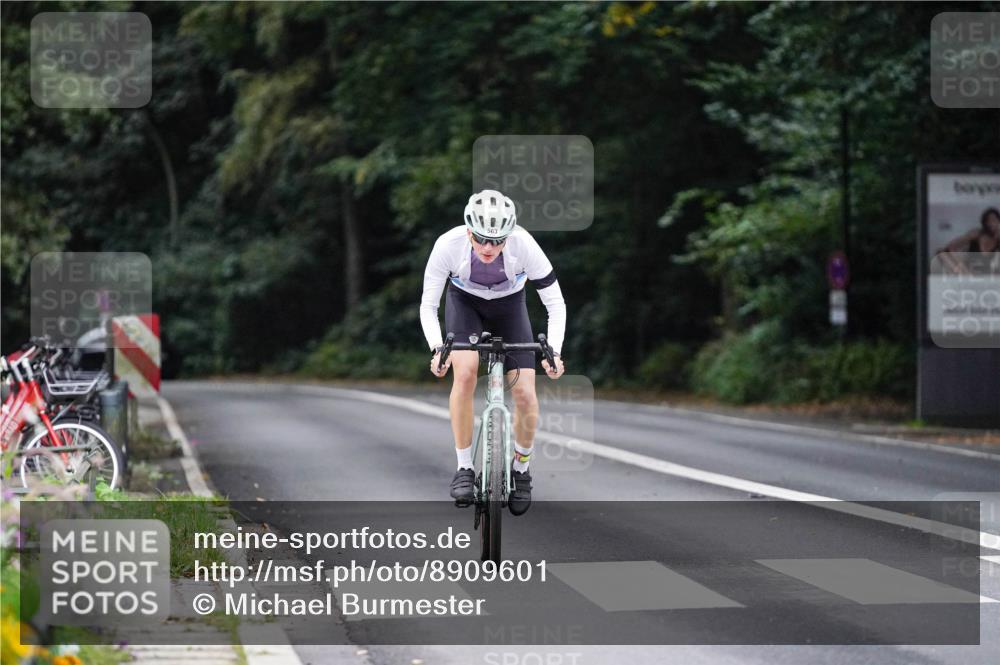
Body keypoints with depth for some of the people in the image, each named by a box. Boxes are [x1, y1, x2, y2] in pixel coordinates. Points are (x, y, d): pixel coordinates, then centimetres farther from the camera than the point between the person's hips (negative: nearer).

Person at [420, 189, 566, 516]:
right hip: (464, 303, 0)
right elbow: (428, 305, -24)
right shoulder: (449, 245, -34)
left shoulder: (523, 245, -34)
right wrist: (437, 348, -40)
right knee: (465, 371, -27)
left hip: (509, 306, 0)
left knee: (525, 396, -12)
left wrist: (554, 351, -39)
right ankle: (464, 468, -13)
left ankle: (521, 467, 15)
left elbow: (555, 303, -26)